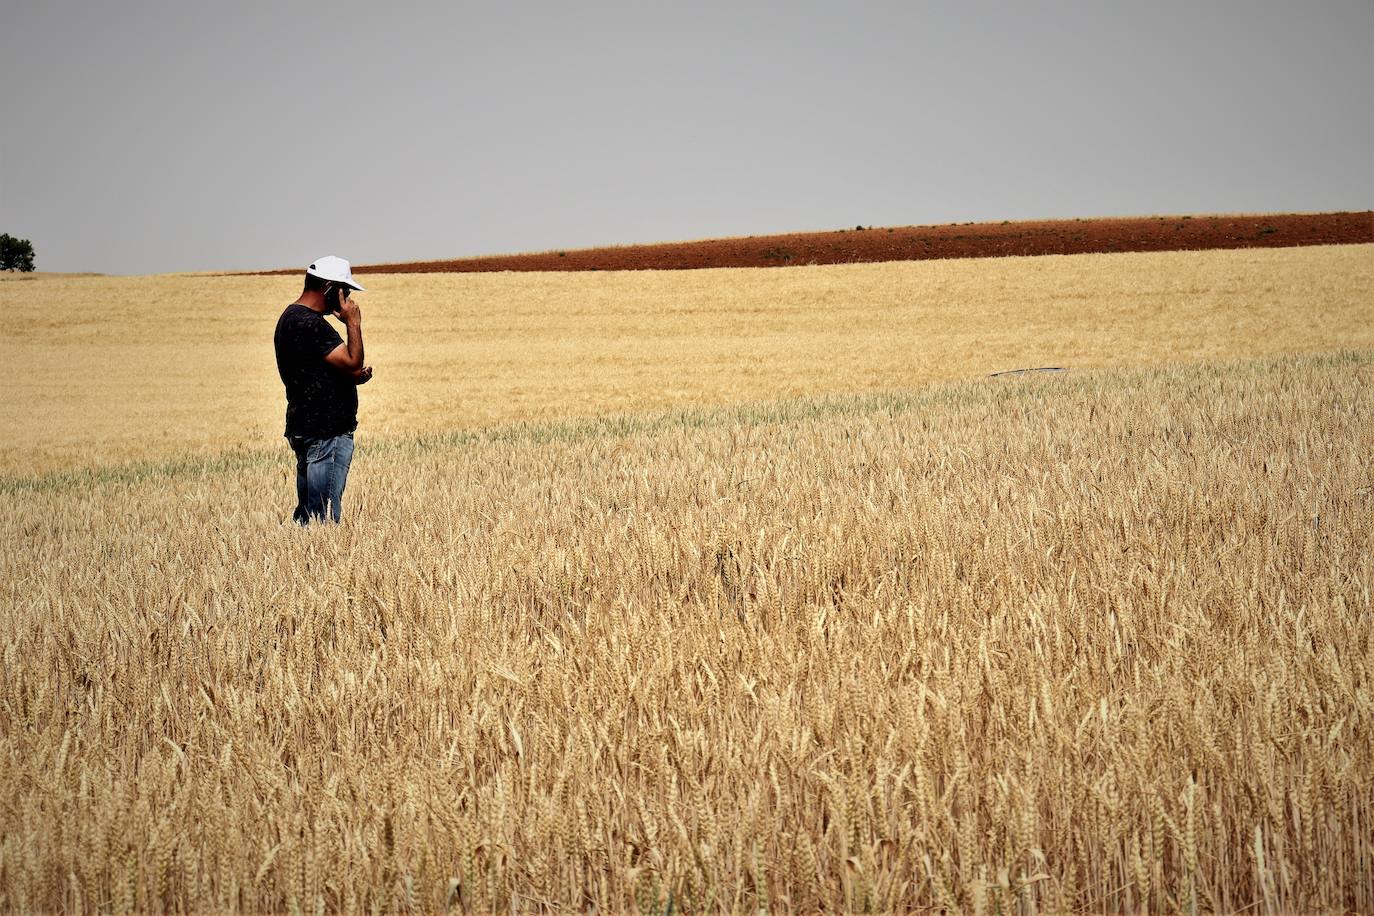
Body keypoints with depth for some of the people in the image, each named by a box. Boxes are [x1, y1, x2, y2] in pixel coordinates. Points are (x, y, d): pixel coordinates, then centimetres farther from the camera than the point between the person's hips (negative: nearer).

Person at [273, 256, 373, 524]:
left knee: (307, 515, 12)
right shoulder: (309, 324, -17)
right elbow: (352, 362, -20)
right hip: (326, 432, -11)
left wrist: (354, 376, 6)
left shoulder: (291, 318, 17)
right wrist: (353, 323, -9)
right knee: (324, 518, -11)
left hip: (304, 429, 11)